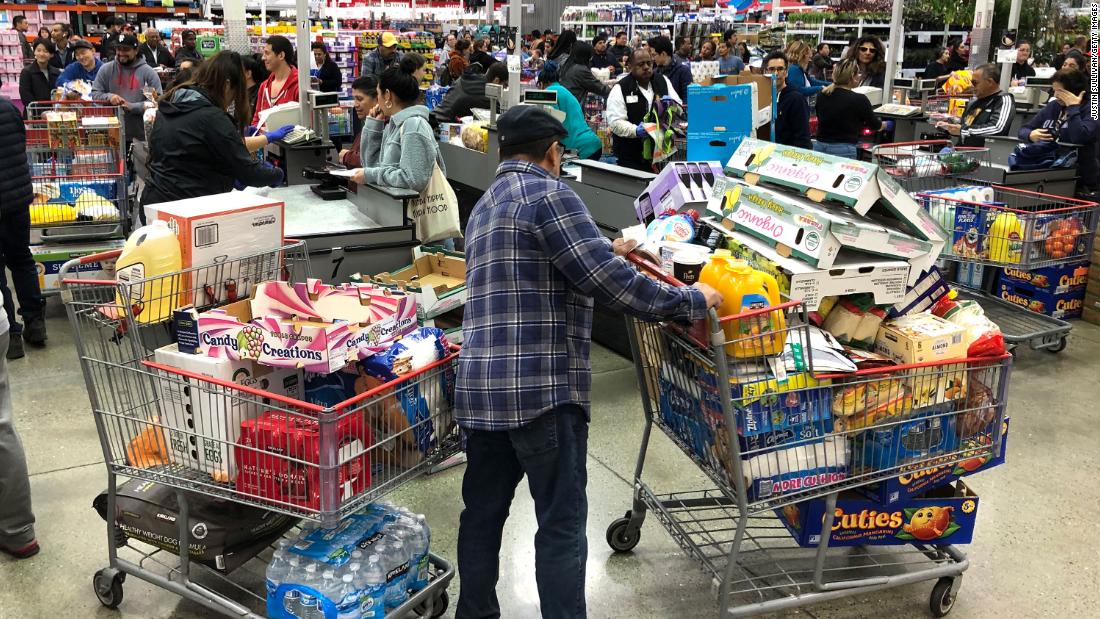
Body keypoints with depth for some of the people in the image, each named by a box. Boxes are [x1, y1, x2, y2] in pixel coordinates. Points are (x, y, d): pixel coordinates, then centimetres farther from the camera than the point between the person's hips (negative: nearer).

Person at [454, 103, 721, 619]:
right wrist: (695, 300, -5)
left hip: (478, 387, 9)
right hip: (542, 388, -9)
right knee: (562, 524, 0)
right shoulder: (547, 194, -9)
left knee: (483, 513, 17)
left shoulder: (485, 206, 20)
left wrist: (605, 251, 42)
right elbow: (613, 286, -16)